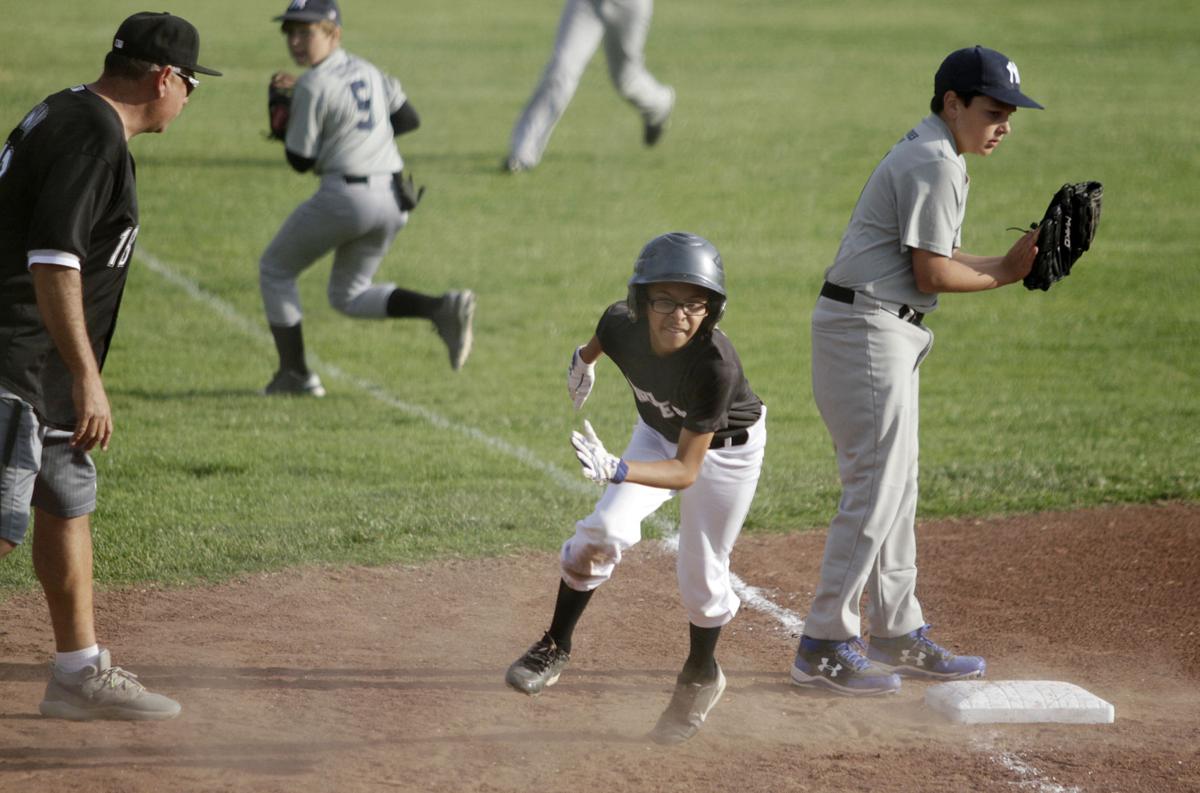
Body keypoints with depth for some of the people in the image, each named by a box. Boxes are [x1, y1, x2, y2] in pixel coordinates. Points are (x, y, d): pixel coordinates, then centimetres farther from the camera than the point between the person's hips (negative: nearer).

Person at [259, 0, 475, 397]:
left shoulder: (313, 86, -12)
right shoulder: (366, 71, 12)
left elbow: (301, 160, -7)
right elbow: (409, 119, 20)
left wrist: (286, 118, 9)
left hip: (346, 195, -8)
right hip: (393, 200, 8)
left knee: (275, 269, 14)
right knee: (349, 295, 21)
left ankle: (295, 374, 8)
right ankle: (441, 308, -2)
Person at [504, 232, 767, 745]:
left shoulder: (716, 364, -42)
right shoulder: (622, 324, -30)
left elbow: (687, 470, -39)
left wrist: (617, 470, -52)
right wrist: (583, 360, 14)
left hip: (726, 449, -3)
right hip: (658, 433, 3)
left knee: (700, 573, 3)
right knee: (604, 530, -14)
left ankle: (701, 676, 32)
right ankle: (556, 648, 6)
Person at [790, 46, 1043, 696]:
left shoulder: (926, 155, 18)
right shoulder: (935, 163, -14)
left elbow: (937, 259, 16)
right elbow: (930, 273, -17)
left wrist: (1013, 262, 5)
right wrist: (1005, 274, -6)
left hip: (889, 334, 11)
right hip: (869, 329, -11)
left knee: (894, 486, 15)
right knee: (875, 488, -9)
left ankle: (897, 636, 23)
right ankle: (823, 647, -7)